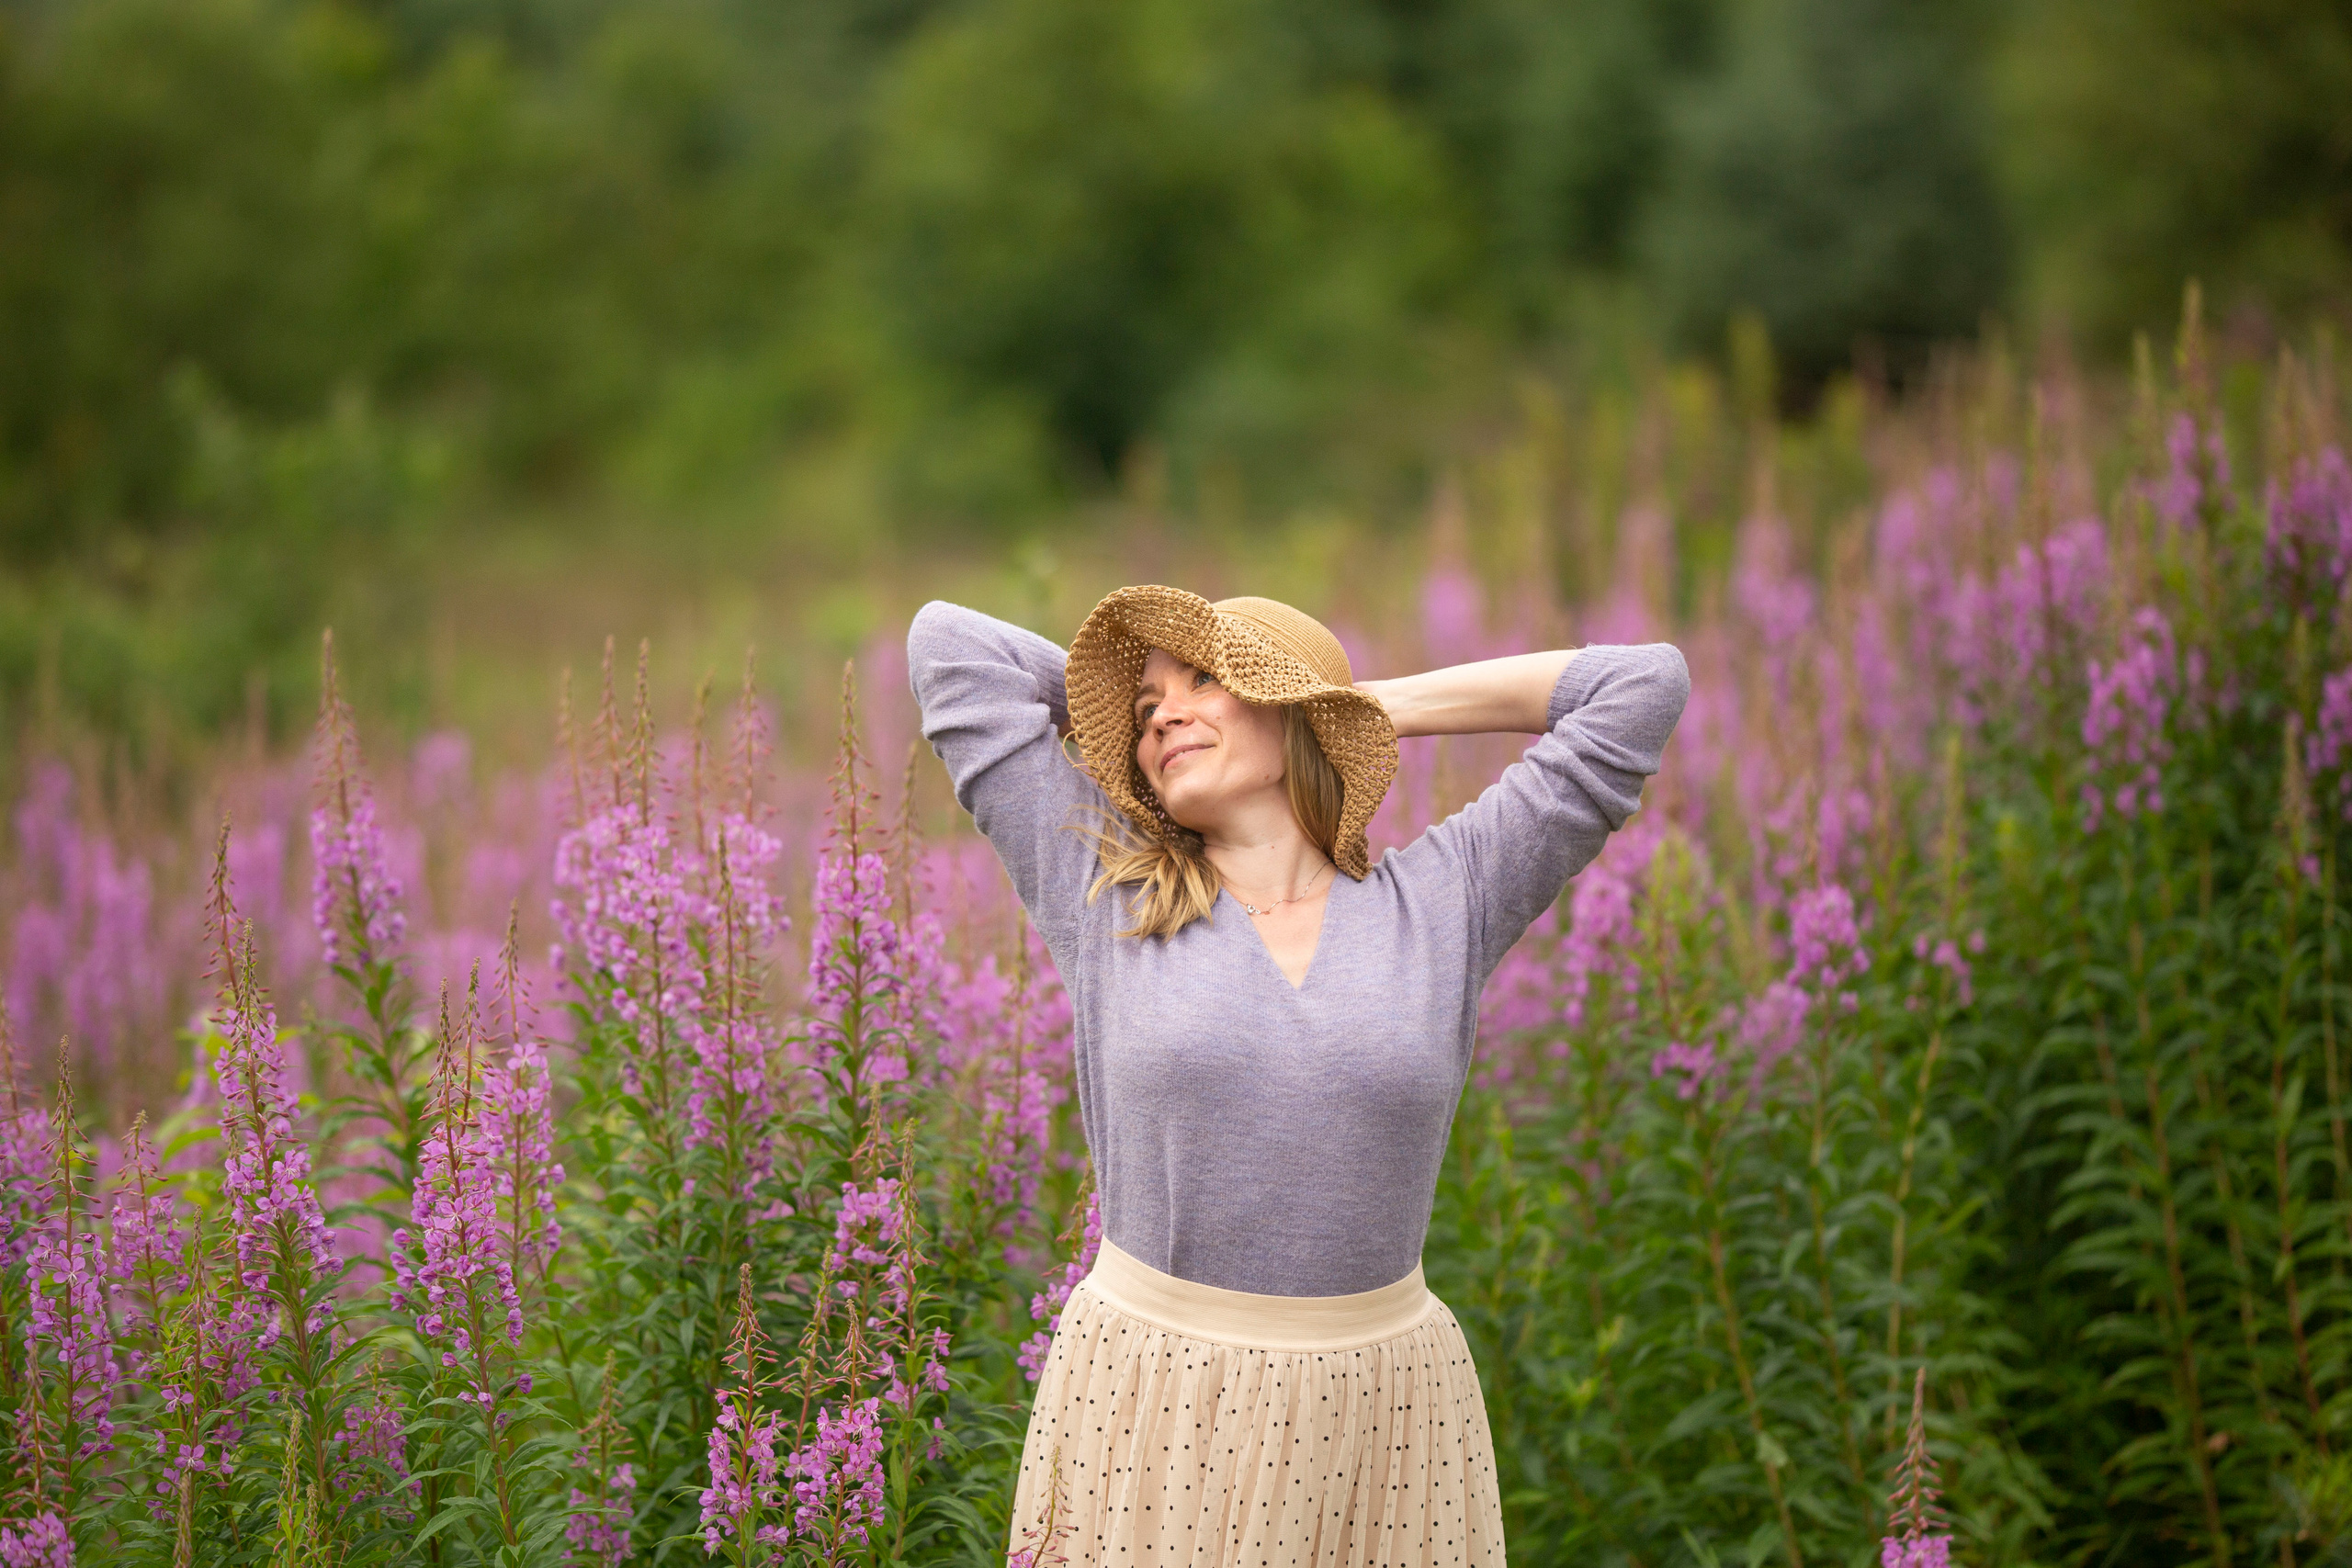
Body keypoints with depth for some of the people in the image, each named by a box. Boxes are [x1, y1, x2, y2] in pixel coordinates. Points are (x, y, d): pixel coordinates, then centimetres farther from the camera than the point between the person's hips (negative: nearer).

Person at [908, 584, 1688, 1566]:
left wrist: (1378, 708, 10)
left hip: (1377, 1411, 1)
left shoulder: (1437, 905, 4)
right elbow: (951, 641, 5)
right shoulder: (1102, 896, 3)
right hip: (1147, 1406, -1)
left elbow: (1645, 684, 5)